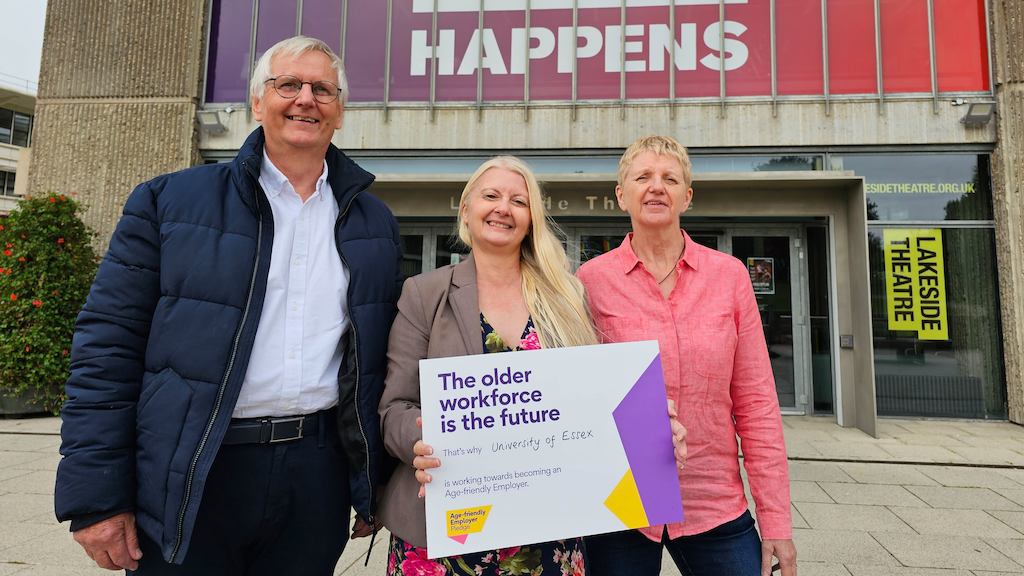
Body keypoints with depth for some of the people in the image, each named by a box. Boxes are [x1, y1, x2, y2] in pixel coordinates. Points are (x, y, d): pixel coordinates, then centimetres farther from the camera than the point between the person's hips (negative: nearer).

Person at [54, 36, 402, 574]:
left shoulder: (374, 223, 6)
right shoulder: (170, 200, 0)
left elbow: (379, 358, 8)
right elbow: (108, 343, -2)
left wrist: (376, 487, 7)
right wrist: (96, 496, -5)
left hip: (319, 473, 2)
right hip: (192, 476, -1)